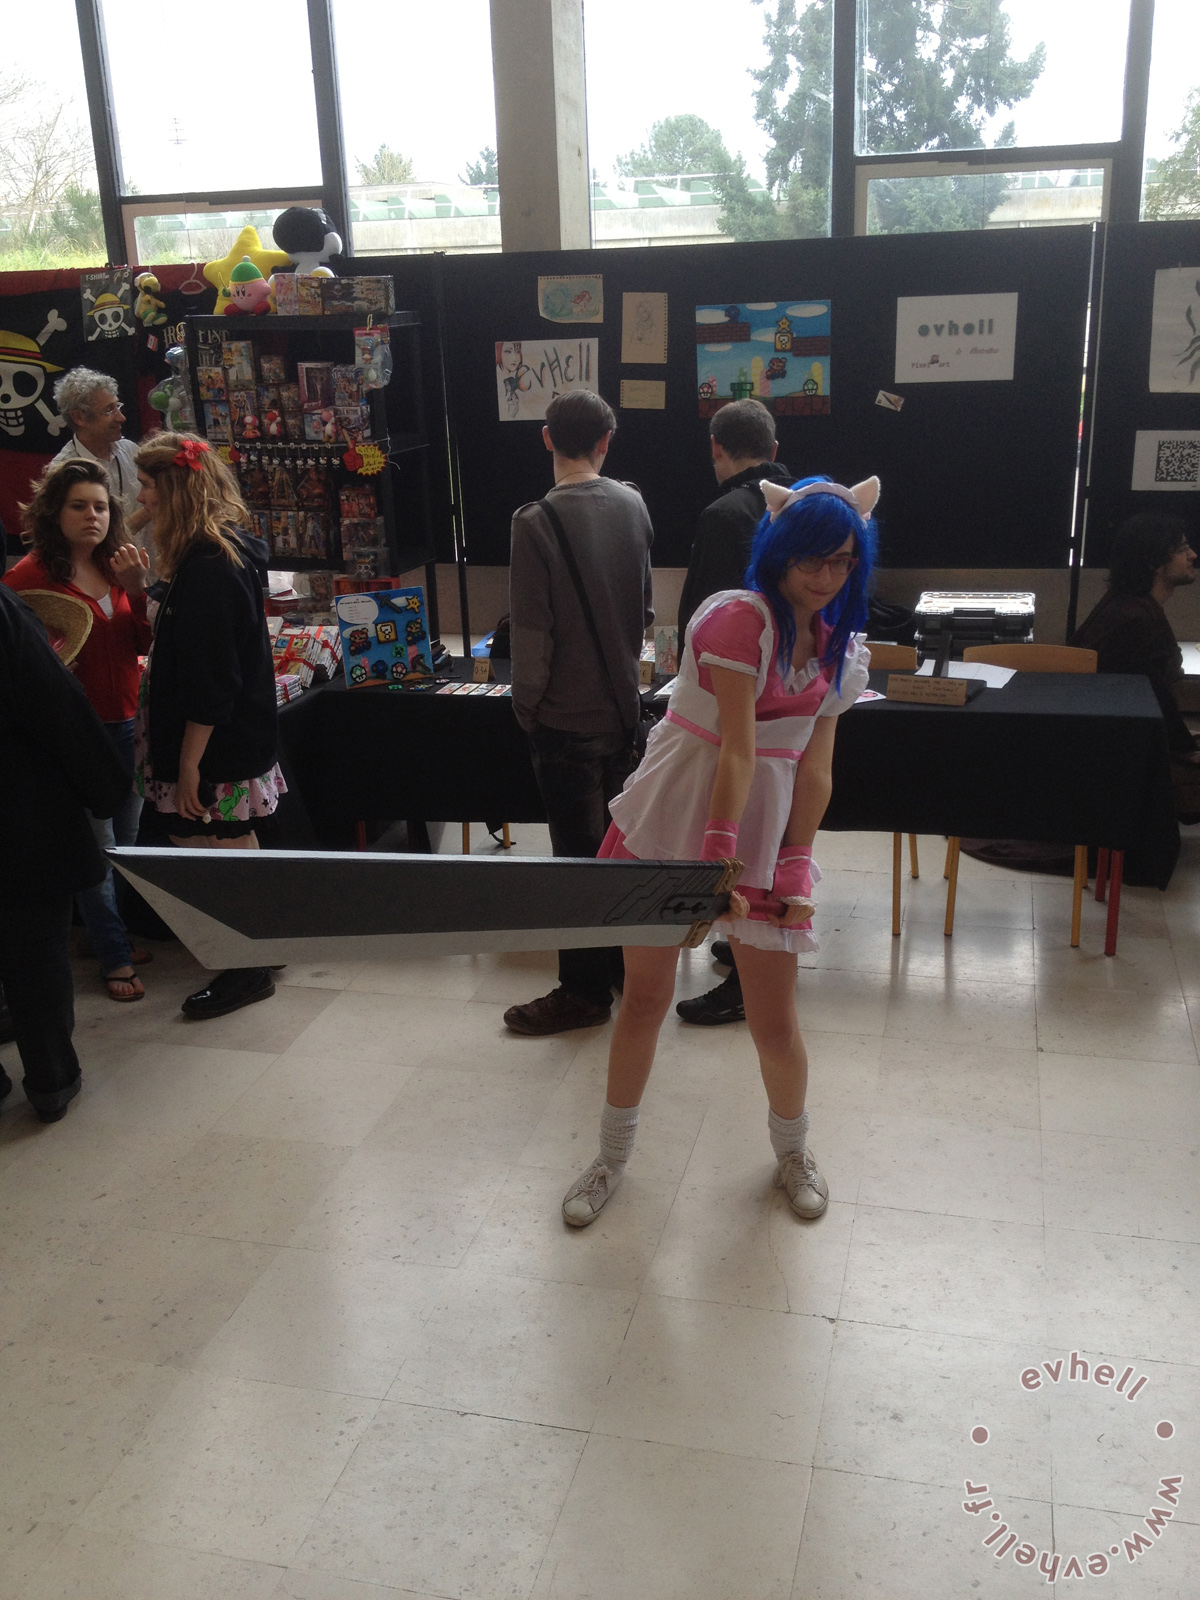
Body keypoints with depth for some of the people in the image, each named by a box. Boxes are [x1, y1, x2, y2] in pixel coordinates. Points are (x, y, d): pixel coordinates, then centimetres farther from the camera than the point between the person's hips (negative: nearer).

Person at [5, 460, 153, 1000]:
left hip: (128, 723, 5)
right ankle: (115, 958, 13)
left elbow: (148, 643, 2)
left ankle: (112, 932, 31)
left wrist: (138, 589, -12)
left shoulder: (123, 565, 7)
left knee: (126, 841, 12)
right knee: (96, 848, 1)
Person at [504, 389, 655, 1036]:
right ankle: (625, 957, 33)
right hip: (623, 705, 7)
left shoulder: (537, 522, -19)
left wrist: (527, 707, -4)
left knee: (578, 851, 2)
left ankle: (584, 990, 12)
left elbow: (531, 632, -18)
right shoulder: (632, 505, 1)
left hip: (566, 716, -6)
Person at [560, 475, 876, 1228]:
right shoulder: (739, 618, -15)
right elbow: (736, 748, -22)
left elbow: (814, 768, 2)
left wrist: (796, 867, -5)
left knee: (775, 1020, 6)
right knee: (645, 995, 8)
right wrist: (715, 855, -24)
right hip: (673, 822, -4)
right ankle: (614, 1156, 29)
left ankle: (793, 1149, 35)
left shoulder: (840, 649, 6)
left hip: (767, 828, 4)